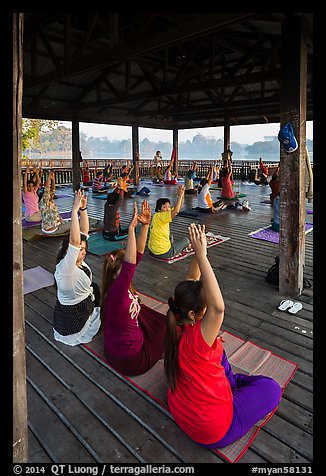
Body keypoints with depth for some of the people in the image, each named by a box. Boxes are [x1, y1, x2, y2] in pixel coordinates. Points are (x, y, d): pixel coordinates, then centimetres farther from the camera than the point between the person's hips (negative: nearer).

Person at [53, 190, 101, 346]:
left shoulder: (79, 262, -8)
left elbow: (84, 231, -9)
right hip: (72, 321, -8)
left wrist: (83, 208, -19)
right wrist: (75, 210, -48)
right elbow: (74, 241, -46)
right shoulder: (65, 268, -31)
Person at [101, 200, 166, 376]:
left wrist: (145, 225, -17)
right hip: (130, 361, -7)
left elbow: (138, 254, -12)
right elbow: (130, 266, -47)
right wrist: (131, 229, -50)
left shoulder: (123, 285, -10)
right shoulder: (115, 292, -32)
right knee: (167, 326, 12)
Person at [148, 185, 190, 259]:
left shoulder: (158, 215, 4)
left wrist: (181, 195, -8)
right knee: (186, 240, 10)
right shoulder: (159, 216, -23)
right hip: (162, 253, -9)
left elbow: (177, 208, 5)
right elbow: (176, 211, -36)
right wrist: (180, 196, -28)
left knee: (170, 236, 38)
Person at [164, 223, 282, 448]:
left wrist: (198, 252, -21)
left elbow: (191, 284, -10)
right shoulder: (196, 339, -36)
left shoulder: (177, 326, -15)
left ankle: (229, 381, 33)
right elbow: (218, 307, -53)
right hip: (212, 431, -6)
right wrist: (202, 255, -51)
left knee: (216, 349, 21)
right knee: (271, 388, 4)